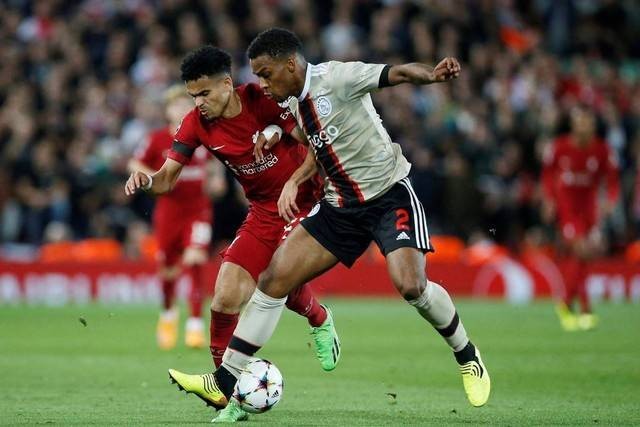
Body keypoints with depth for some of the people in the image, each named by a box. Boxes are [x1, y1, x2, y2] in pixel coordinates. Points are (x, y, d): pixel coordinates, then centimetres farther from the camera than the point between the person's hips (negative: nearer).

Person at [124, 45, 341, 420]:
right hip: (263, 210, 5)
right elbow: (168, 177, -5)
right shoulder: (197, 123, -5)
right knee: (227, 296, -4)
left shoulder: (263, 100, -18)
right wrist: (147, 181, -27)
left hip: (304, 200, -5)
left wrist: (293, 183, -27)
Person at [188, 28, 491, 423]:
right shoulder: (292, 104, 5)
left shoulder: (337, 78, -18)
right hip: (340, 208, 7)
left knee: (410, 284, -25)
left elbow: (396, 74, -30)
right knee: (274, 278, -4)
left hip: (388, 195, -7)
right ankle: (224, 385, -1)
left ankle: (468, 357, 3)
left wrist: (431, 75, -49)